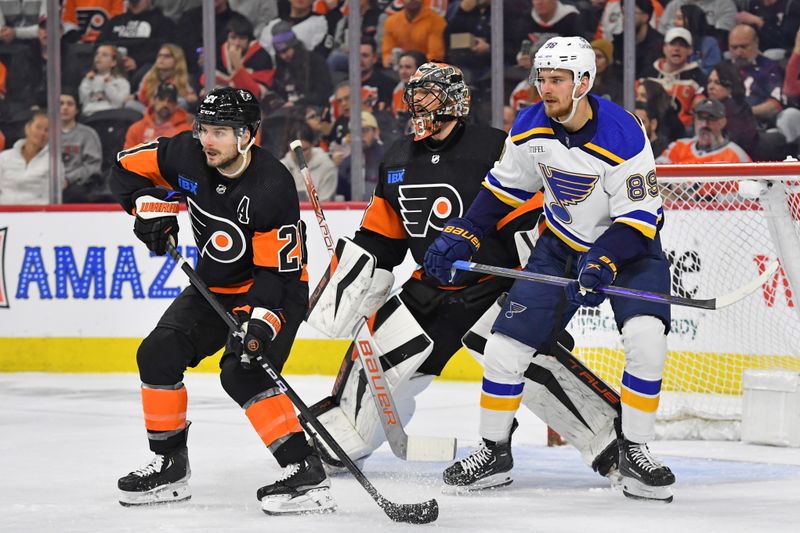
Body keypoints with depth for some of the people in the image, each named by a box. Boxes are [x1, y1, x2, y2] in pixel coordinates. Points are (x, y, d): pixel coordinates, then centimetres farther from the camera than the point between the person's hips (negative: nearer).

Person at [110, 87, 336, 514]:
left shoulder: (272, 187, -29)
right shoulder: (188, 155, -12)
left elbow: (280, 270, -27)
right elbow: (128, 168, 5)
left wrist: (260, 322, -39)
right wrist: (153, 207, -11)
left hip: (276, 291, -7)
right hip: (214, 287, 7)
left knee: (242, 374, -27)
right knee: (158, 355, -4)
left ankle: (305, 472, -27)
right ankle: (169, 466, 11)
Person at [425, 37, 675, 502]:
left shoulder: (623, 135, -26)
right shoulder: (530, 128, -10)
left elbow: (640, 217, -24)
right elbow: (504, 188, 7)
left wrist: (602, 265, -36)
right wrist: (460, 237, 1)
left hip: (627, 246, -4)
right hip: (561, 247, 4)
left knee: (646, 339, -27)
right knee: (505, 346, -5)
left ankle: (635, 453, -12)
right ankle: (495, 453, 13)